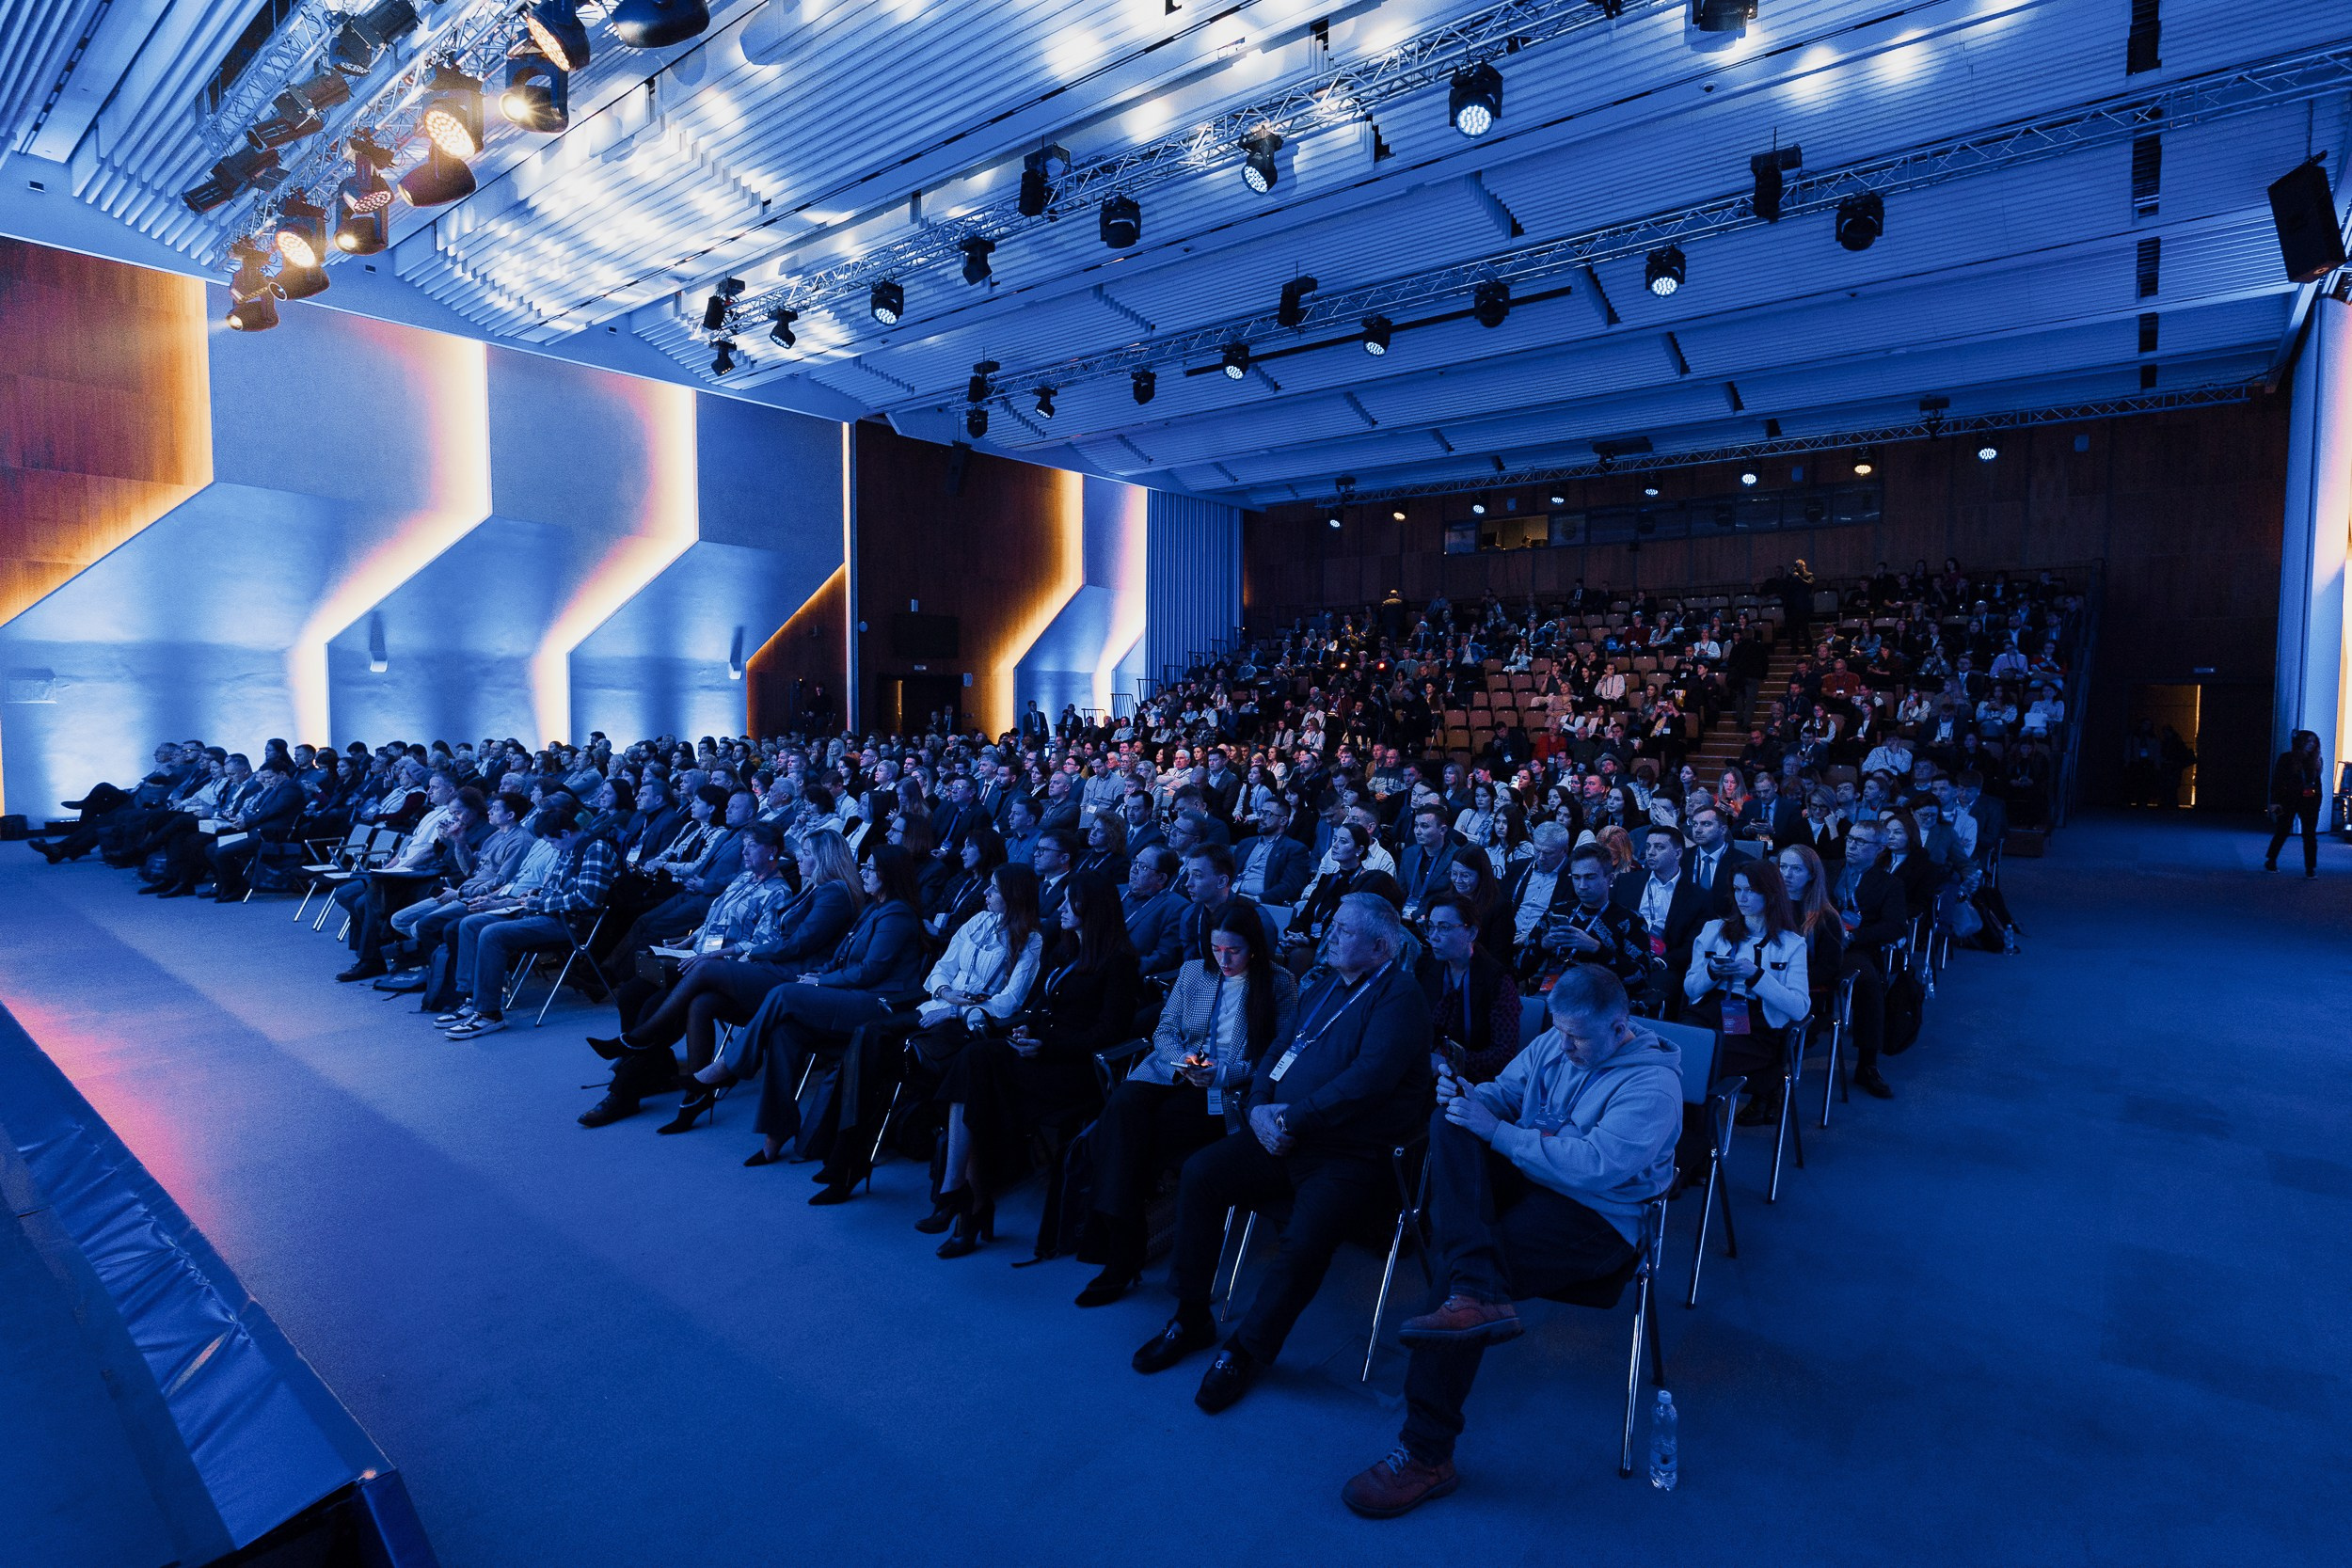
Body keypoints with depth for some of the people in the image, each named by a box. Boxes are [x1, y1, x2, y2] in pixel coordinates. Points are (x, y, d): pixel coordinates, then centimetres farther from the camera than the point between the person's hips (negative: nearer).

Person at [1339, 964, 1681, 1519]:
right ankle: (1480, 1294, -36)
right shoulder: (1555, 1043, 7)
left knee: (1460, 1261, -27)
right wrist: (1469, 1095, -14)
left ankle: (1426, 1455, -14)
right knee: (1452, 1121, -22)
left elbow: (1593, 1165, -26)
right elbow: (1504, 1092, 11)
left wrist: (1494, 1129, -27)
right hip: (1524, 1179, 7)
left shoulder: (1652, 1083, -15)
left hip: (1595, 1217, -7)